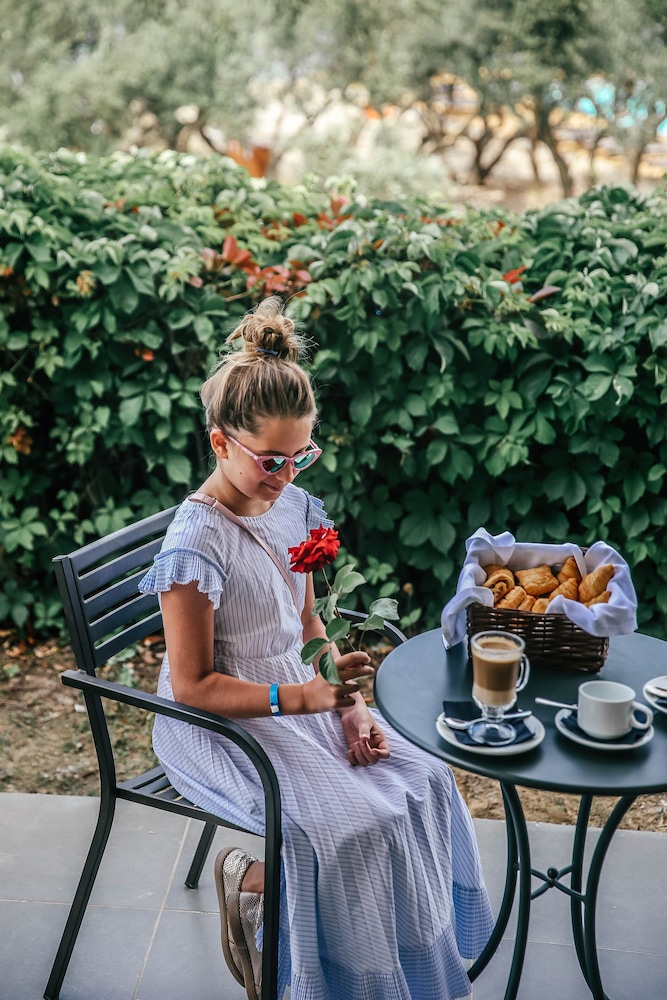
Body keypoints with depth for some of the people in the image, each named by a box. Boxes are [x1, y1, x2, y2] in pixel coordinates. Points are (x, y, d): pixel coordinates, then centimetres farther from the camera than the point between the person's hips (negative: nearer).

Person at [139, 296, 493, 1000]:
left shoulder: (293, 507, 1)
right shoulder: (198, 540, -23)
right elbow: (192, 687, -20)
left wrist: (349, 704, -3)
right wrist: (303, 697, -28)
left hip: (302, 697, 8)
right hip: (222, 724, -7)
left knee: (425, 784, -6)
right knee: (355, 825, -23)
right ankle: (246, 881, 7)